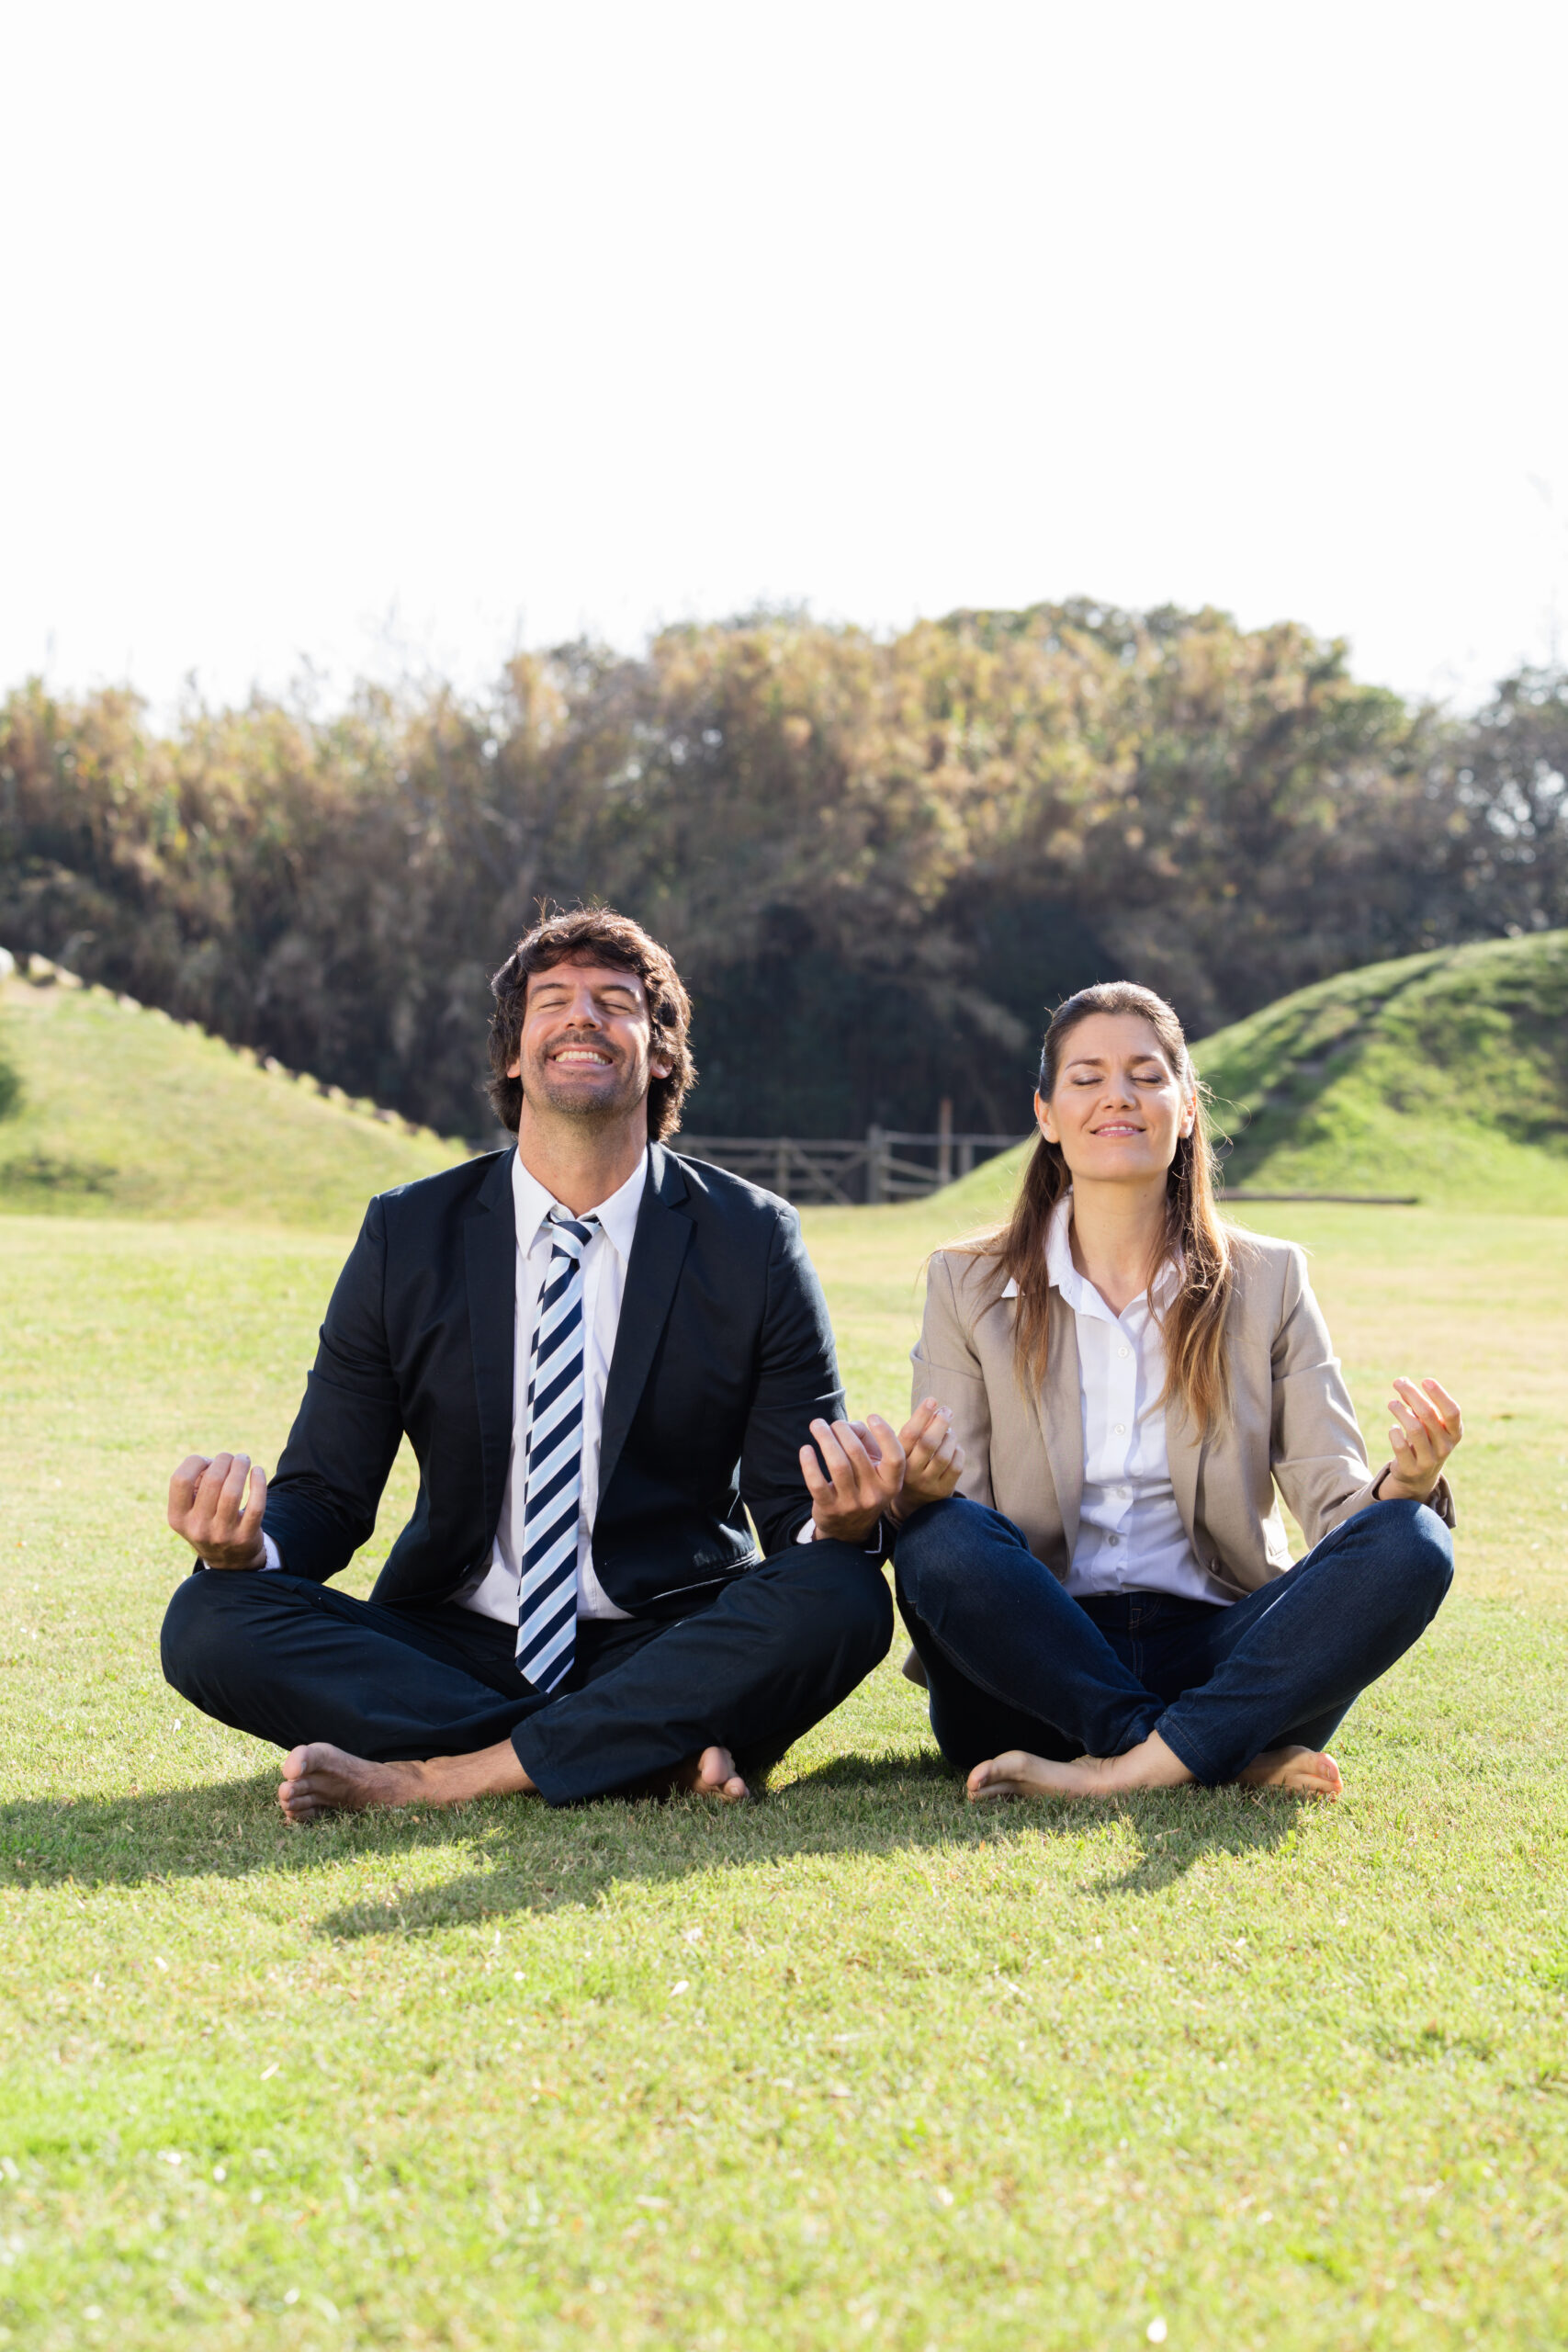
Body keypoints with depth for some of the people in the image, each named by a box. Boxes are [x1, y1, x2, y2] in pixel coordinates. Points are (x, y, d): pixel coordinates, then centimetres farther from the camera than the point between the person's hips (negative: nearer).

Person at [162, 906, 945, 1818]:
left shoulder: (754, 1241, -1)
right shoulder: (408, 1237, 3)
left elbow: (797, 1510, -2)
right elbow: (327, 1495, 2)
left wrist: (841, 1517, -28)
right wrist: (250, 1541, -22)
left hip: (665, 1651, -1)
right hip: (456, 1647, 2)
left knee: (842, 1599, -31)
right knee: (209, 1620, -23)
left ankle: (434, 1777, -27)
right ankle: (661, 1750, -24)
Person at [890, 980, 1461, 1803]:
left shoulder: (1267, 1280, 9)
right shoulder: (967, 1286, 6)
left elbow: (1332, 1496, 2)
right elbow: (950, 1515, 0)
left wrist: (1403, 1482, -22)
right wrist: (911, 1492, -25)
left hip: (1214, 1656, 1)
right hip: (1038, 1662, -1)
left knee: (1410, 1545, -25)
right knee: (936, 1540, -32)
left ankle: (1123, 1770, -30)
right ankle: (1235, 1758, -26)